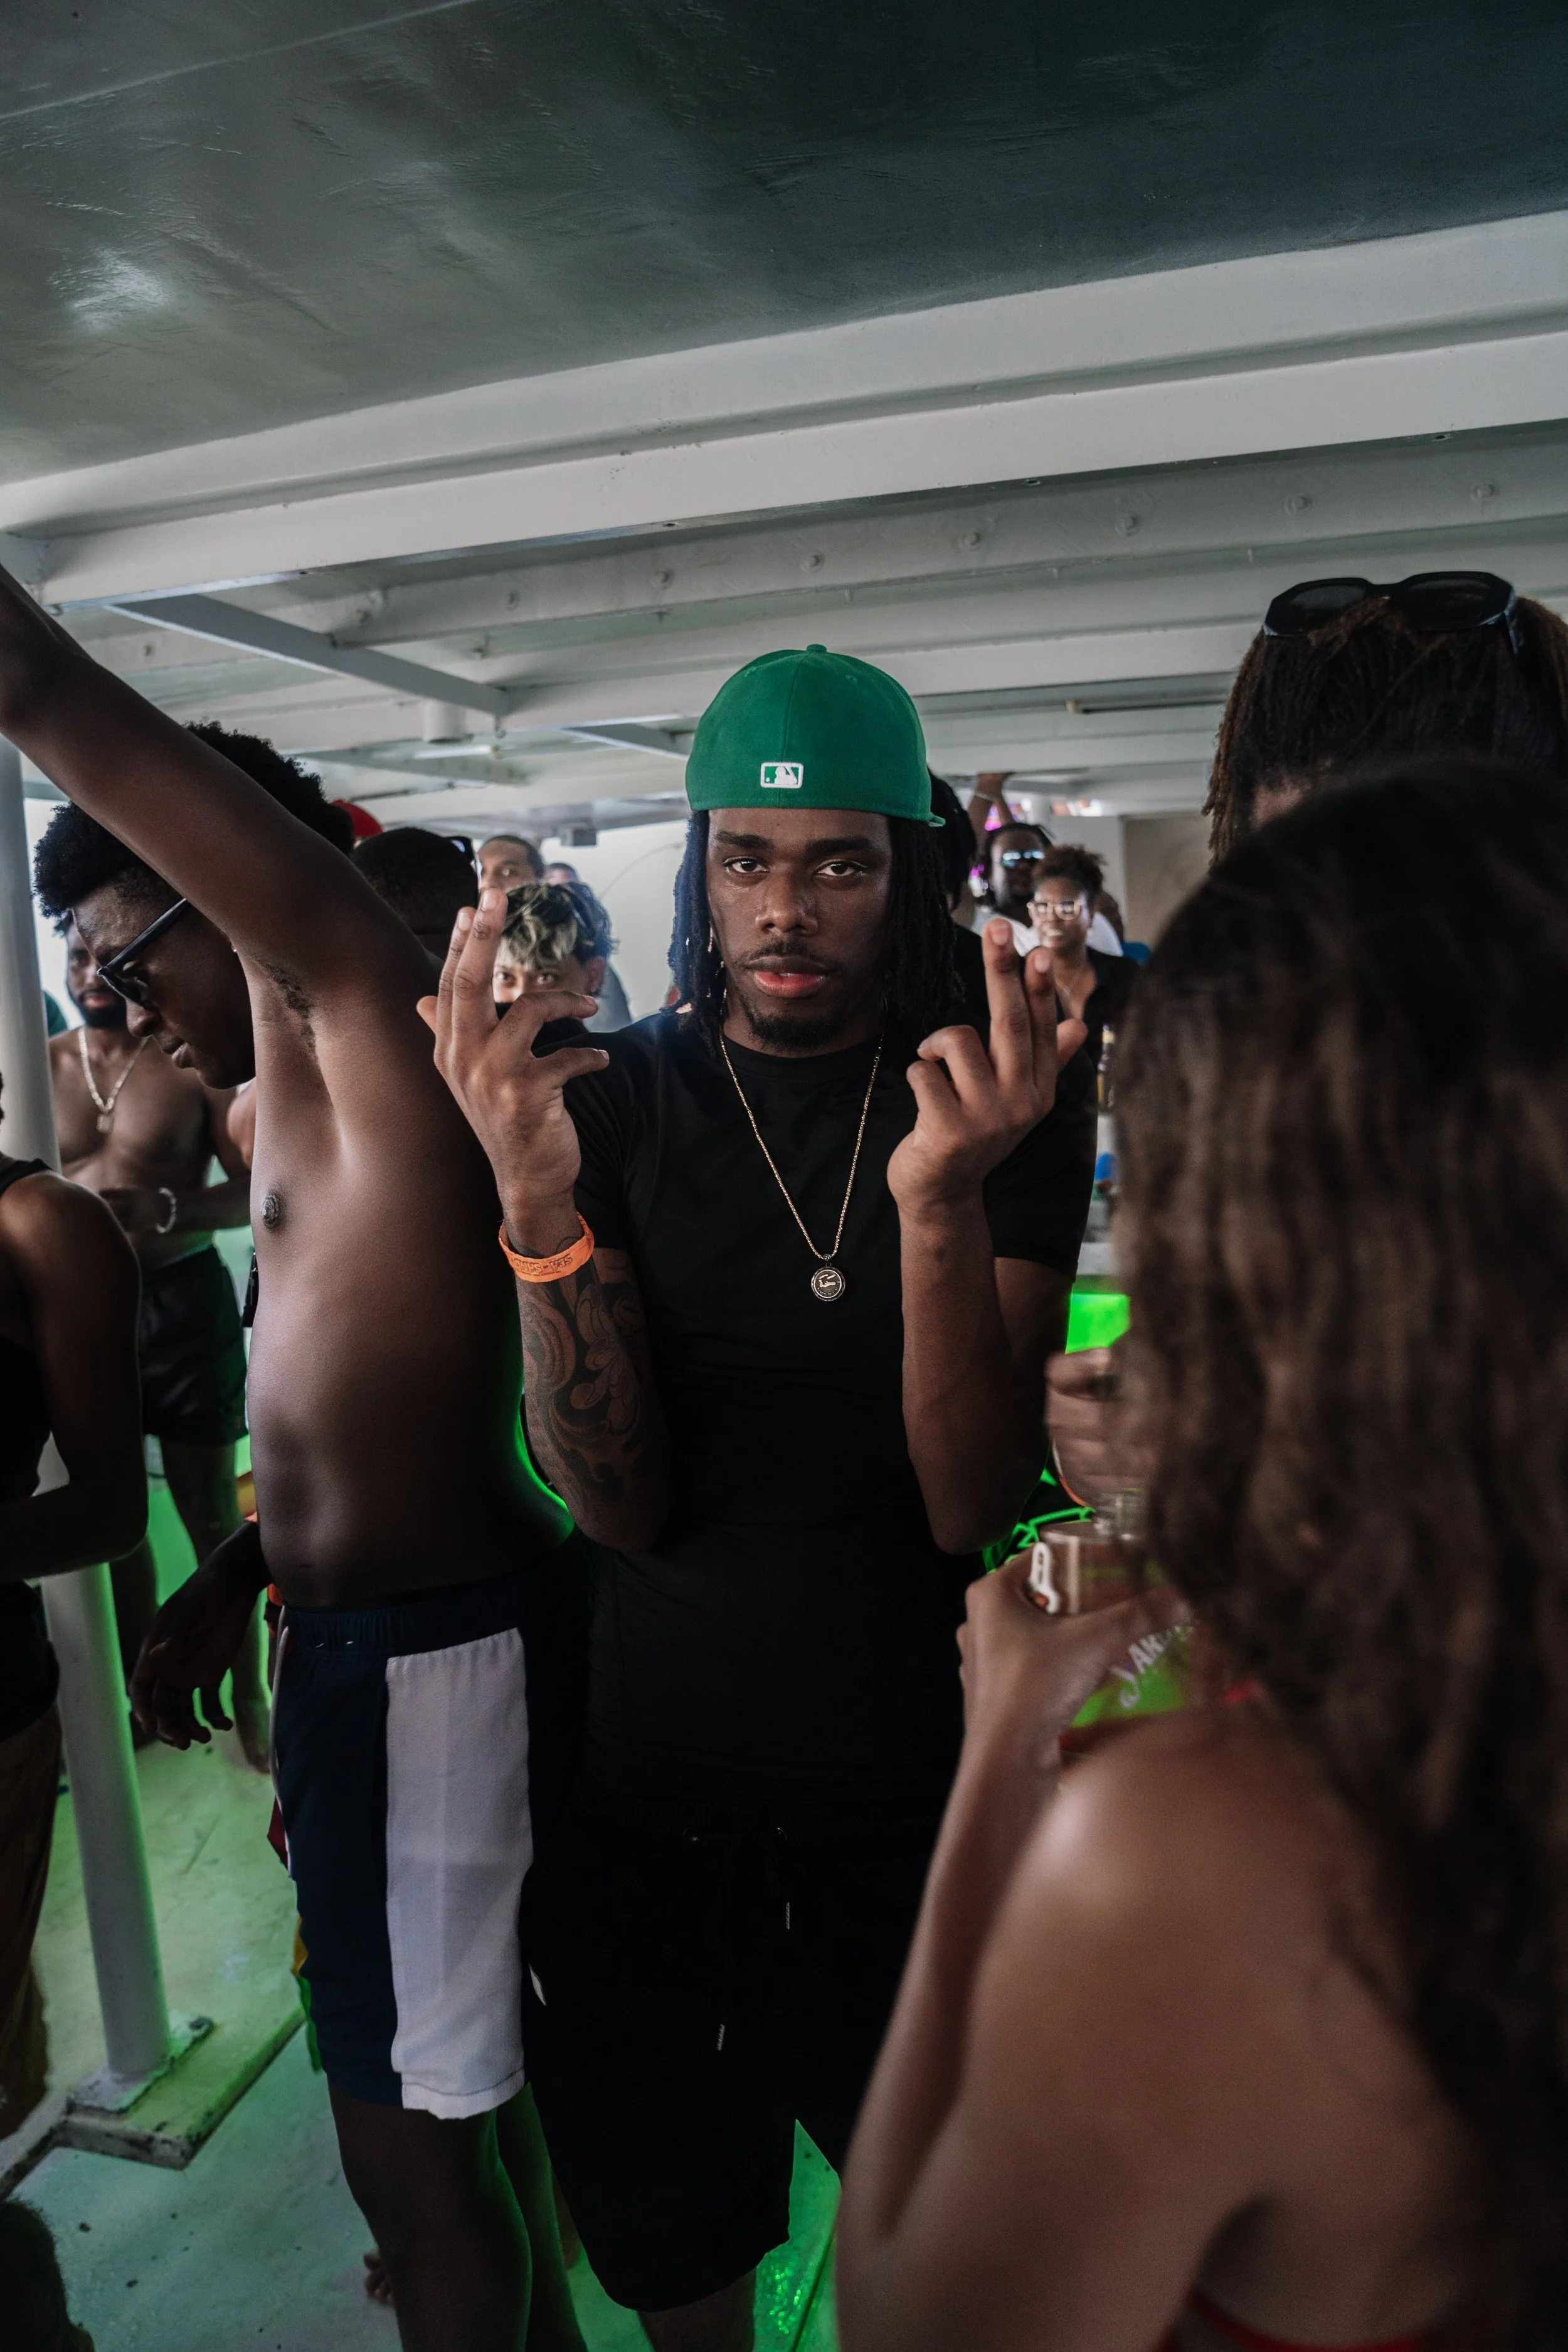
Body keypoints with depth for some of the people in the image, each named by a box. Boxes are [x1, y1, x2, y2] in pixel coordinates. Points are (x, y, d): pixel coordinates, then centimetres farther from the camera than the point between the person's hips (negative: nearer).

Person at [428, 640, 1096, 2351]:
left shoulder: (1000, 1107, -8)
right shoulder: (612, 1101, -7)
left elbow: (973, 1506, -15)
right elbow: (620, 1503, -15)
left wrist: (938, 1201, -31)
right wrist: (538, 1197, -30)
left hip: (927, 1797, 0)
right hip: (660, 1798, 1)